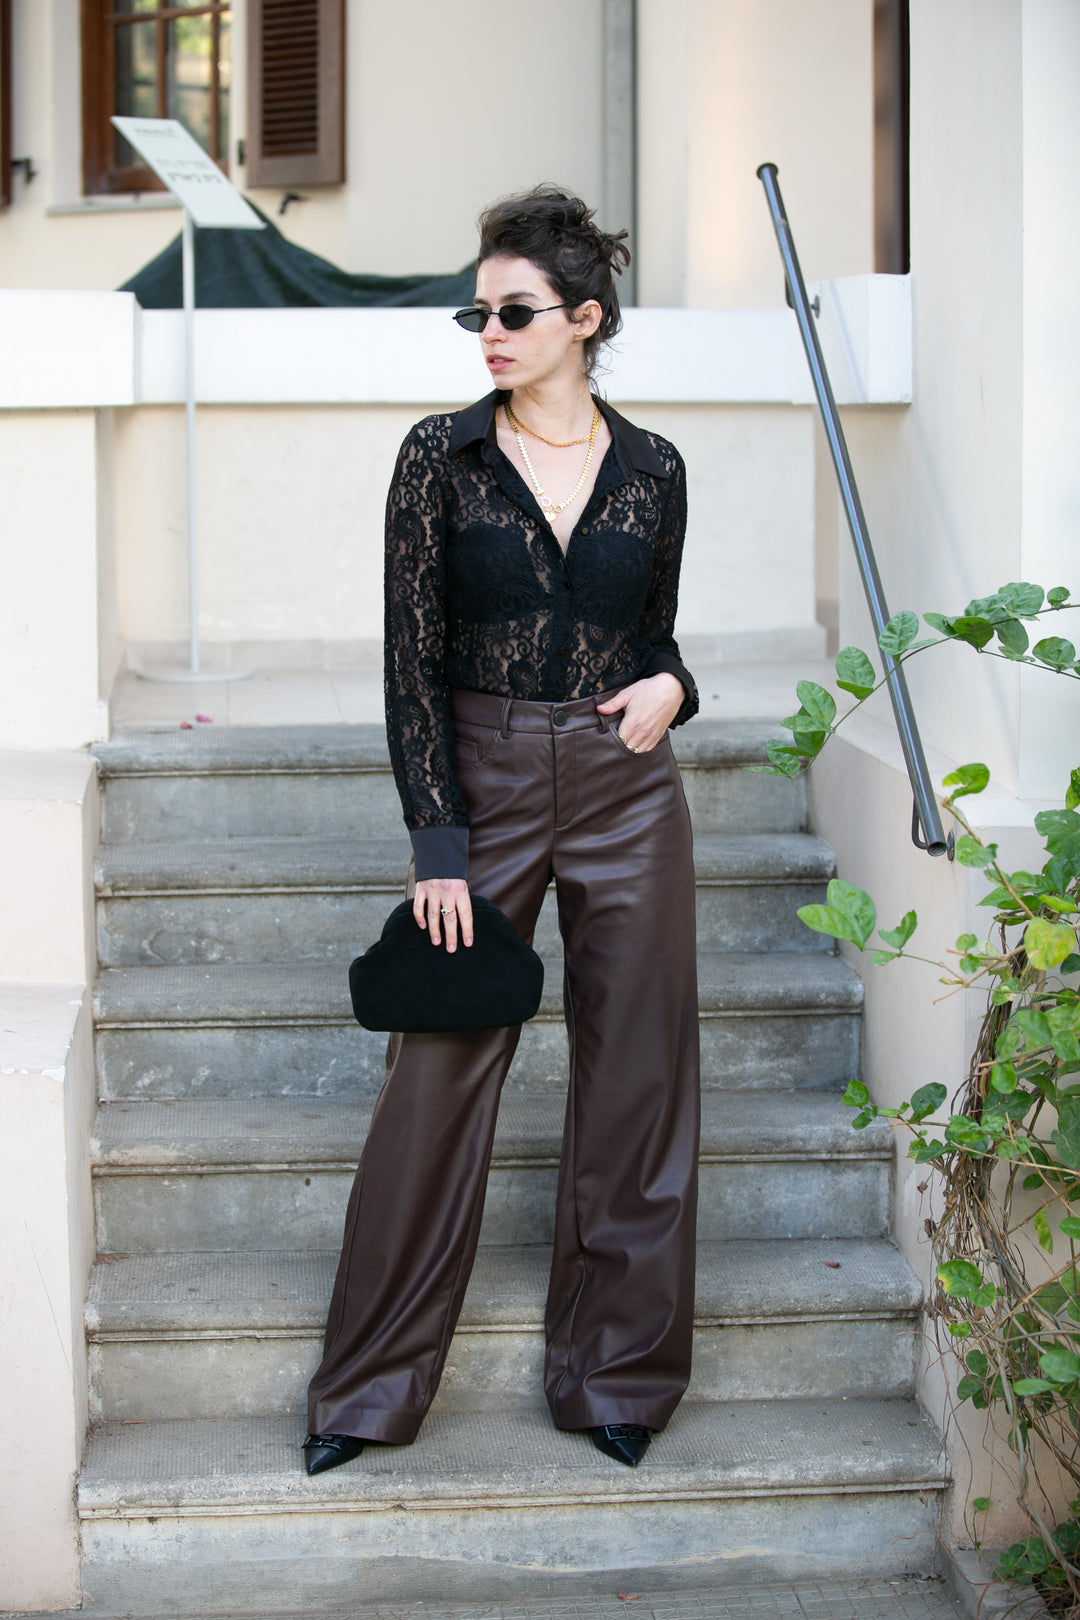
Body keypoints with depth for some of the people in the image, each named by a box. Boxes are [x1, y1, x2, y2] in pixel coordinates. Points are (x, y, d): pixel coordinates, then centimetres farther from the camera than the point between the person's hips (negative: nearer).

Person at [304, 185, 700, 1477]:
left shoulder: (652, 470, 5)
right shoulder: (442, 458, -2)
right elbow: (412, 660, -5)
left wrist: (667, 688, -8)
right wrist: (438, 846, -11)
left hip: (627, 797, 2)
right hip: (483, 787, -2)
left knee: (637, 1079, 5)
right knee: (436, 1079, 1)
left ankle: (616, 1378, 21)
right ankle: (369, 1390, 15)